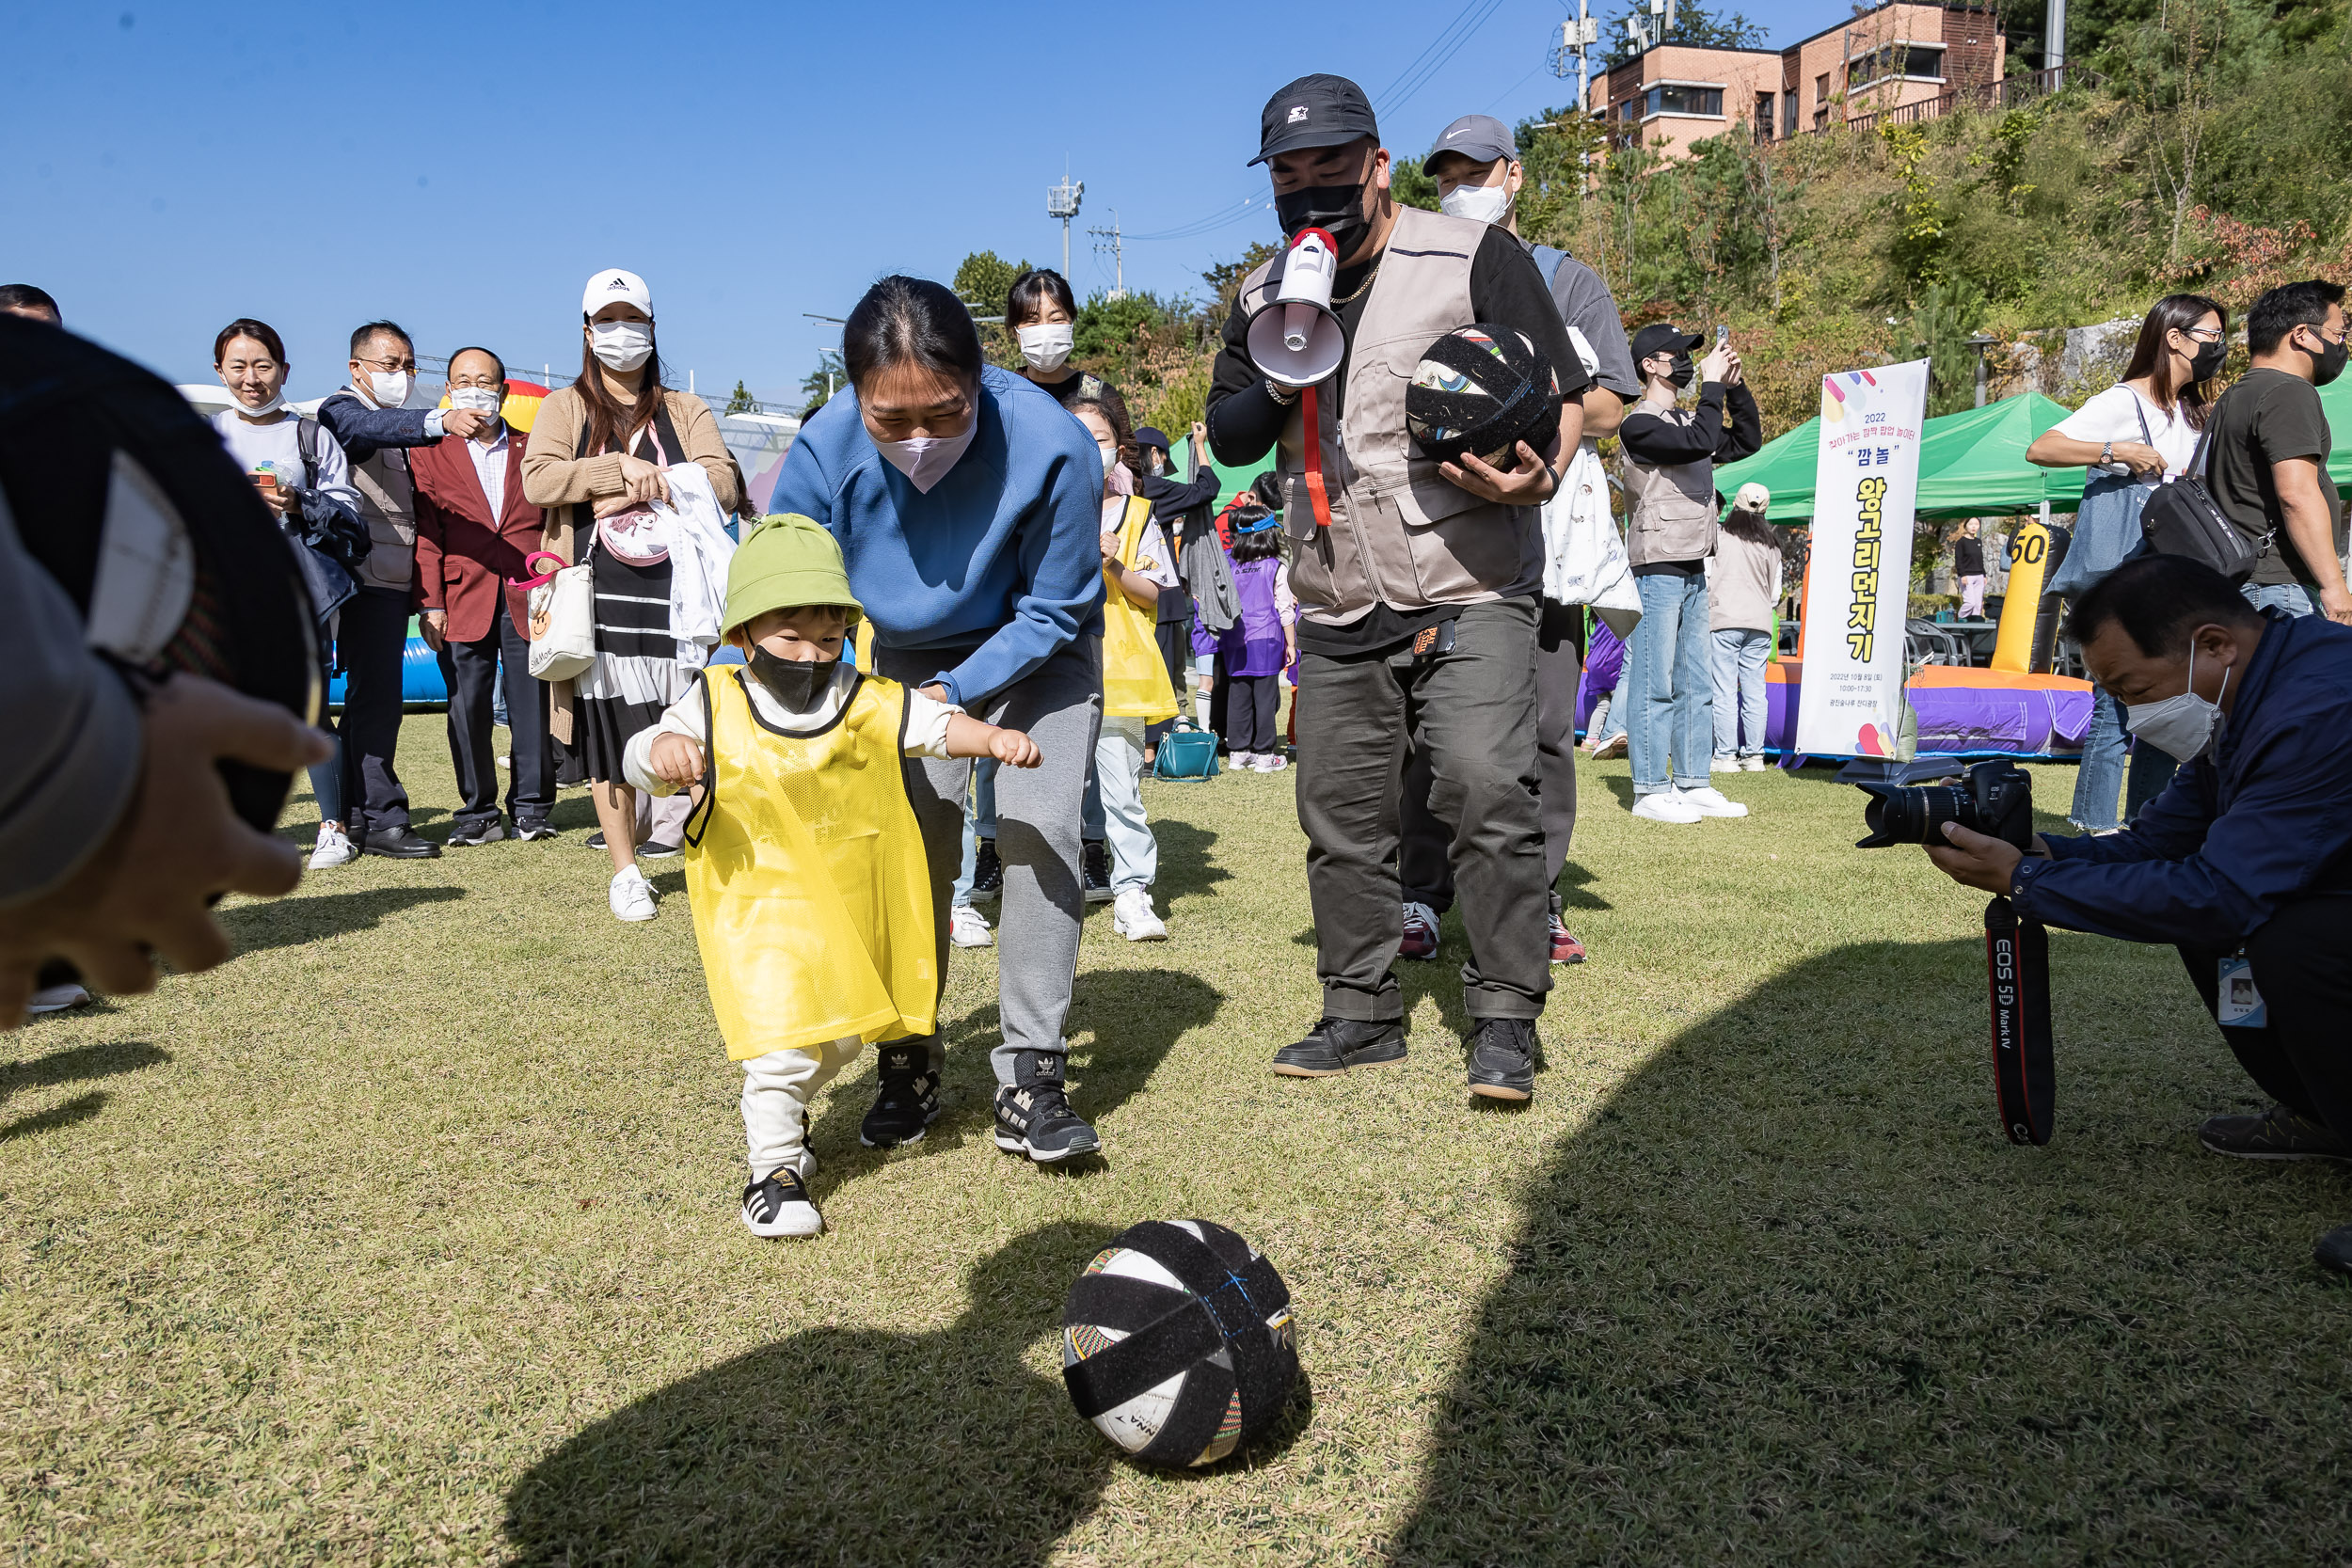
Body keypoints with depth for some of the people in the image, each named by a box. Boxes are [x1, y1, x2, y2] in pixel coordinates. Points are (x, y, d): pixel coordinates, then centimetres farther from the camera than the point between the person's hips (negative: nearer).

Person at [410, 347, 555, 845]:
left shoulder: (533, 449, 14)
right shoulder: (429, 454, 11)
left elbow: (553, 523, 13)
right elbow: (426, 533, 4)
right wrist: (430, 603, -4)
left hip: (528, 600, 1)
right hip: (463, 602, 0)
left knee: (532, 706, 0)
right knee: (468, 708, 0)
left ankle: (531, 808, 11)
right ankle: (478, 812, 10)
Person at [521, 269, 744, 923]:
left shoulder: (685, 410, 16)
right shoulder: (564, 408, 13)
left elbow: (724, 484, 0)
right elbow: (538, 480, -5)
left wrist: (646, 488, -10)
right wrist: (622, 467, -12)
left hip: (673, 589, 1)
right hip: (598, 593, -1)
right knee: (607, 728, -1)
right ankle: (625, 870, 7)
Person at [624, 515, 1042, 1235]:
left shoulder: (864, 701, -1)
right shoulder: (715, 705, -7)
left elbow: (931, 723, -4)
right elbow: (641, 762, -11)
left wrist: (995, 737, -21)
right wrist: (663, 749, -34)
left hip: (850, 911, 4)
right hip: (759, 910, -4)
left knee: (842, 1034, 18)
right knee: (780, 1039, -14)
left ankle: (774, 1111, 46)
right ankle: (773, 1164, 6)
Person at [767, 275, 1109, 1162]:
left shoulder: (1052, 447, -34)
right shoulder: (824, 451, -28)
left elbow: (1052, 612, -20)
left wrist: (952, 693, -28)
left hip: (1036, 654, -2)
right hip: (912, 657, 2)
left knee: (1036, 828, -17)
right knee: (914, 838, -5)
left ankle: (1030, 1081, -9)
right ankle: (908, 1063, 15)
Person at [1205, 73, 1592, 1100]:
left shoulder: (1472, 257, -3)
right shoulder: (1261, 297, 12)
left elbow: (1562, 394, -2)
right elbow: (1228, 441, 13)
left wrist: (1535, 477, -23)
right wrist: (1280, 371, -7)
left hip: (1468, 596, -5)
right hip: (1335, 613, 5)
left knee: (1488, 794, -16)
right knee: (1340, 814, 8)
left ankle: (1504, 1018, -1)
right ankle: (1361, 1013, 22)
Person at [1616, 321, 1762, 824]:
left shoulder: (1688, 419, 18)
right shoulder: (1639, 424, -9)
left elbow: (1747, 441, 23)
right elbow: (1700, 442, -22)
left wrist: (1735, 385, 11)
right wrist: (1712, 384, -13)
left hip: (1693, 569, 9)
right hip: (1658, 569, -9)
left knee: (1695, 685, 10)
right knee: (1655, 684, -7)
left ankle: (1692, 785, 15)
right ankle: (1650, 791, -3)